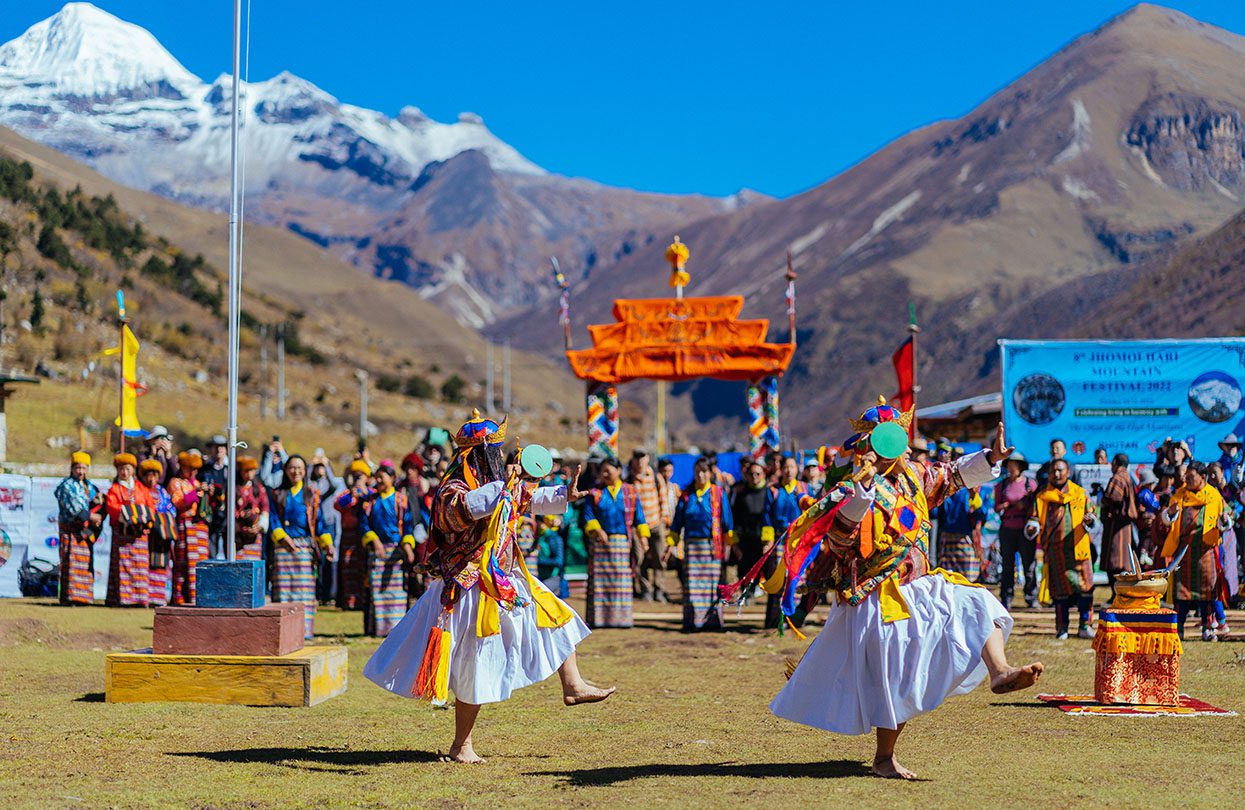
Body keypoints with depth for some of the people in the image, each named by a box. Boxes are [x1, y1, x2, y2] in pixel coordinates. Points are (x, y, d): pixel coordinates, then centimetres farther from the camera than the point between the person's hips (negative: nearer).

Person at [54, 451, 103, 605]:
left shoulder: (89, 486, 18)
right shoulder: (66, 485, -2)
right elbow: (72, 507, -13)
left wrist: (98, 501, -9)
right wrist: (90, 516, -14)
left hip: (86, 531, 7)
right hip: (70, 529, -7)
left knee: (86, 563, 4)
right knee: (71, 562, -10)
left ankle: (82, 596, 7)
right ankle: (69, 596, -10)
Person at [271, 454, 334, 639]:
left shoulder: (312, 495, 12)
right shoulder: (277, 494, 13)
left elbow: (319, 521, 7)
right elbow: (274, 519, 3)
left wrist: (327, 543, -7)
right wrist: (283, 537, -14)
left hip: (305, 546, 0)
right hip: (283, 546, 0)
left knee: (304, 588, -6)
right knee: (283, 589, -5)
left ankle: (303, 630, -6)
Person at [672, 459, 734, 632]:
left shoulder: (719, 493, 6)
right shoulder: (686, 495, 10)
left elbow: (727, 520, 6)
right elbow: (677, 522, 12)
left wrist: (732, 543, 1)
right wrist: (670, 545, 8)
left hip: (712, 544, -1)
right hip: (692, 544, 1)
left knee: (713, 582, -1)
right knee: (691, 583, -3)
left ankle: (712, 620, 5)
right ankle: (691, 621, -1)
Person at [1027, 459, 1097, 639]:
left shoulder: (1080, 493, 13)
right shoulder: (1042, 497, 10)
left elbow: (1091, 513, 13)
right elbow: (1034, 519, 8)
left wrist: (1089, 519, -10)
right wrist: (1032, 528, -14)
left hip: (1078, 548, 1)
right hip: (1055, 548, -1)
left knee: (1085, 587, -5)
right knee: (1060, 589, 1)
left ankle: (1084, 626, 5)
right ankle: (1061, 628, 10)